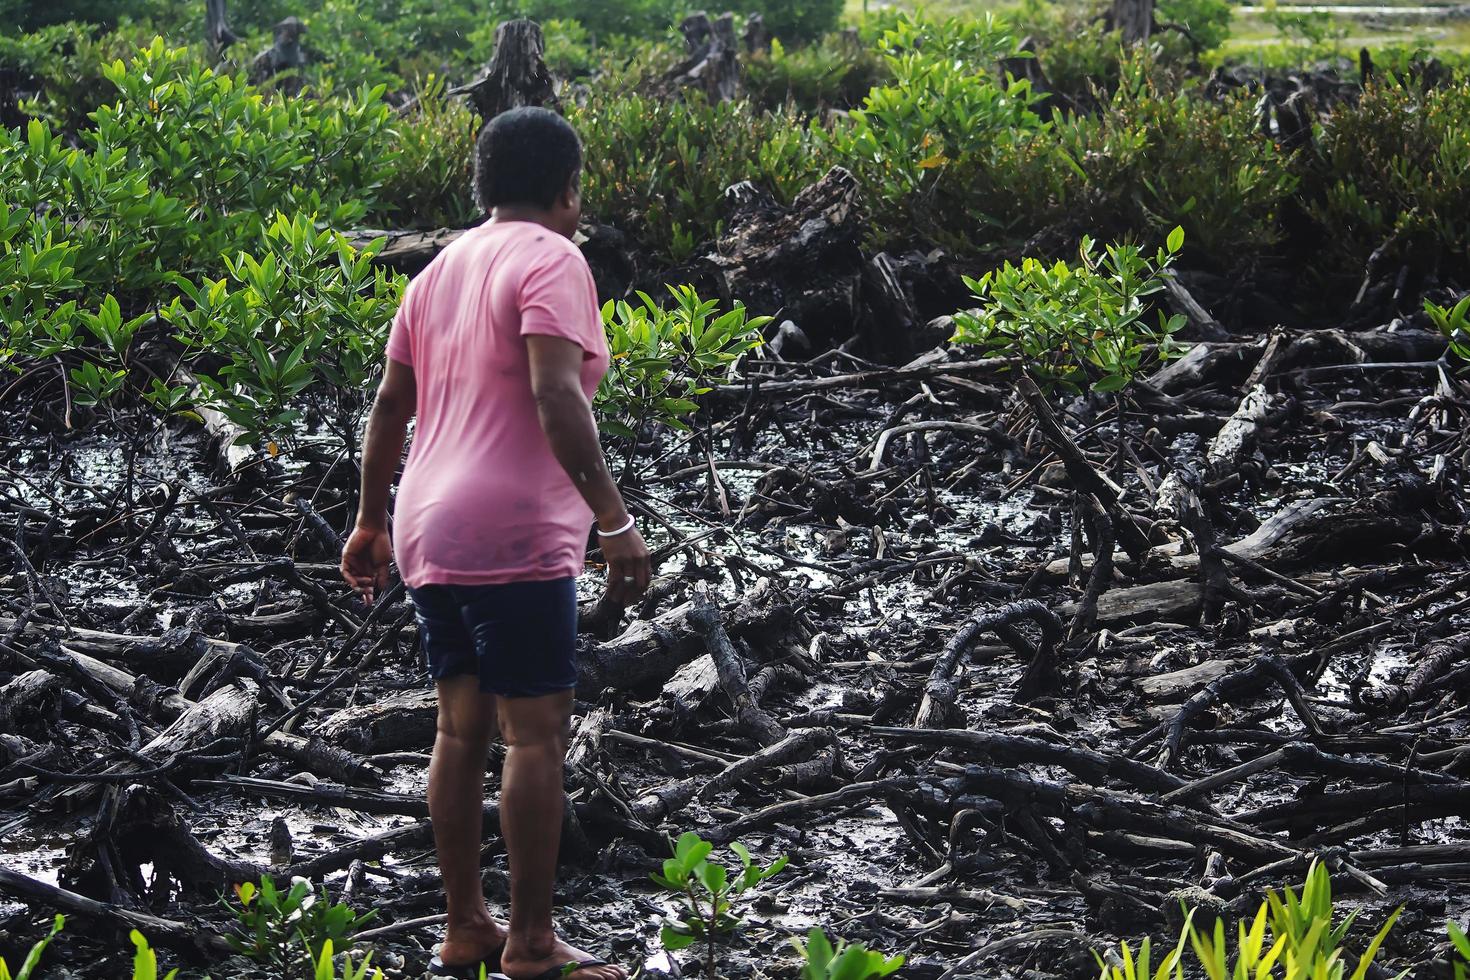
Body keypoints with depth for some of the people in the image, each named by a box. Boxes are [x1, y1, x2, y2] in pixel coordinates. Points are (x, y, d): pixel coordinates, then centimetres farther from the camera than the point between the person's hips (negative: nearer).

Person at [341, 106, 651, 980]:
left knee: (462, 726, 13)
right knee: (537, 732, -3)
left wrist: (372, 522, 26)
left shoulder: (440, 271, 16)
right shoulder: (551, 261, -8)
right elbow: (554, 394, -21)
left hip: (432, 536, 9)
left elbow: (391, 402, 18)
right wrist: (616, 521, -22)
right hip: (512, 540, -8)